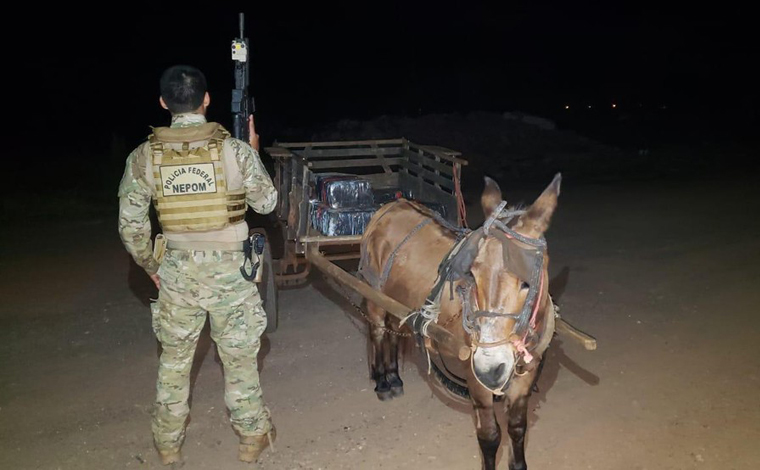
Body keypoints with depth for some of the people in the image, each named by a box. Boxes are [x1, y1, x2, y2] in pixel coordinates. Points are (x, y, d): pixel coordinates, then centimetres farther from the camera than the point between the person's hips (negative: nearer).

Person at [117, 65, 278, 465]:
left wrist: (150, 266, 13)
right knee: (239, 357, 14)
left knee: (174, 359, 18)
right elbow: (266, 202, 1)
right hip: (230, 270, -1)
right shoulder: (236, 150, -13)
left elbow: (131, 225, -2)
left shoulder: (143, 157, -7)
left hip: (177, 271, 2)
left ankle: (168, 444, 32)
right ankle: (252, 436, 30)